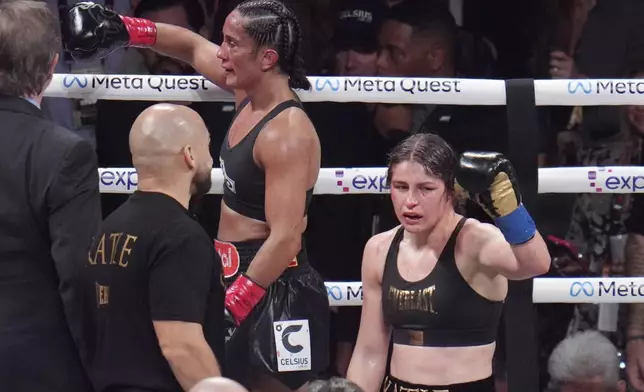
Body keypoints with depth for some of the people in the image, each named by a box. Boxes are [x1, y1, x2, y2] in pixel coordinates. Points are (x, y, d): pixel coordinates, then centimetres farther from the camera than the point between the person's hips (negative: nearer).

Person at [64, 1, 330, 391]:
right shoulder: (249, 94, 4)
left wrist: (231, 307, -28)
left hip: (277, 291, -10)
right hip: (238, 276, 10)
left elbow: (286, 238, -27)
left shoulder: (288, 134, -23)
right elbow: (193, 45, 23)